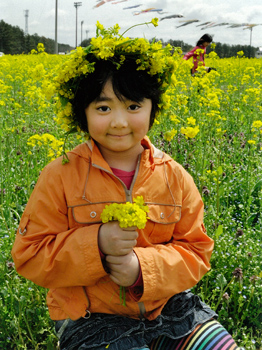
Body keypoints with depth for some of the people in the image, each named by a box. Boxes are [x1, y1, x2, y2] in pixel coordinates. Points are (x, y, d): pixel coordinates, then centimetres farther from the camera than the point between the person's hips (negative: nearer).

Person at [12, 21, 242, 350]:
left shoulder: (174, 176, -2)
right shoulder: (60, 176, -10)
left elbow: (195, 250, 0)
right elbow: (29, 256, -7)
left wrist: (144, 267, -19)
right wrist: (96, 243, -23)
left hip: (166, 306, 4)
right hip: (91, 319, -3)